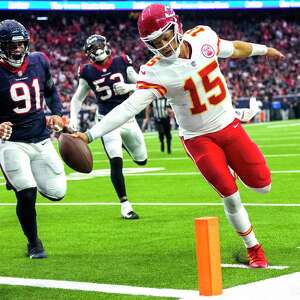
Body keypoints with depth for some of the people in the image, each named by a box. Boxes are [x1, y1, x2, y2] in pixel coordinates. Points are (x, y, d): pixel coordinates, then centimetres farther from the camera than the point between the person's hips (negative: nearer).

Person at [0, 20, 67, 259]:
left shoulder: (39, 62, 1)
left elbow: (50, 90, 20)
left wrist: (57, 113, 4)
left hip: (41, 140, 5)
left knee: (57, 192, 5)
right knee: (26, 195, -16)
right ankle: (34, 244, 9)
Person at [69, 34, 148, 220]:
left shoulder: (122, 63, -3)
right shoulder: (88, 72, -3)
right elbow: (77, 99, 7)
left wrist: (129, 87, -20)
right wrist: (73, 118, -9)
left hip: (127, 118, 2)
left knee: (142, 160, 14)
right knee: (116, 161, -16)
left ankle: (124, 143, 46)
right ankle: (125, 204, -5)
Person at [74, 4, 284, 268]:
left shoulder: (203, 36, -11)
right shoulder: (156, 73, -23)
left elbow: (233, 49, 10)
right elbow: (129, 107, -31)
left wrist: (262, 50, 28)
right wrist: (90, 134, -43)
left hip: (229, 125, 4)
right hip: (199, 138, -4)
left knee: (262, 185, 5)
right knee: (230, 196, -9)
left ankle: (228, 167, 37)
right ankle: (254, 249, 14)